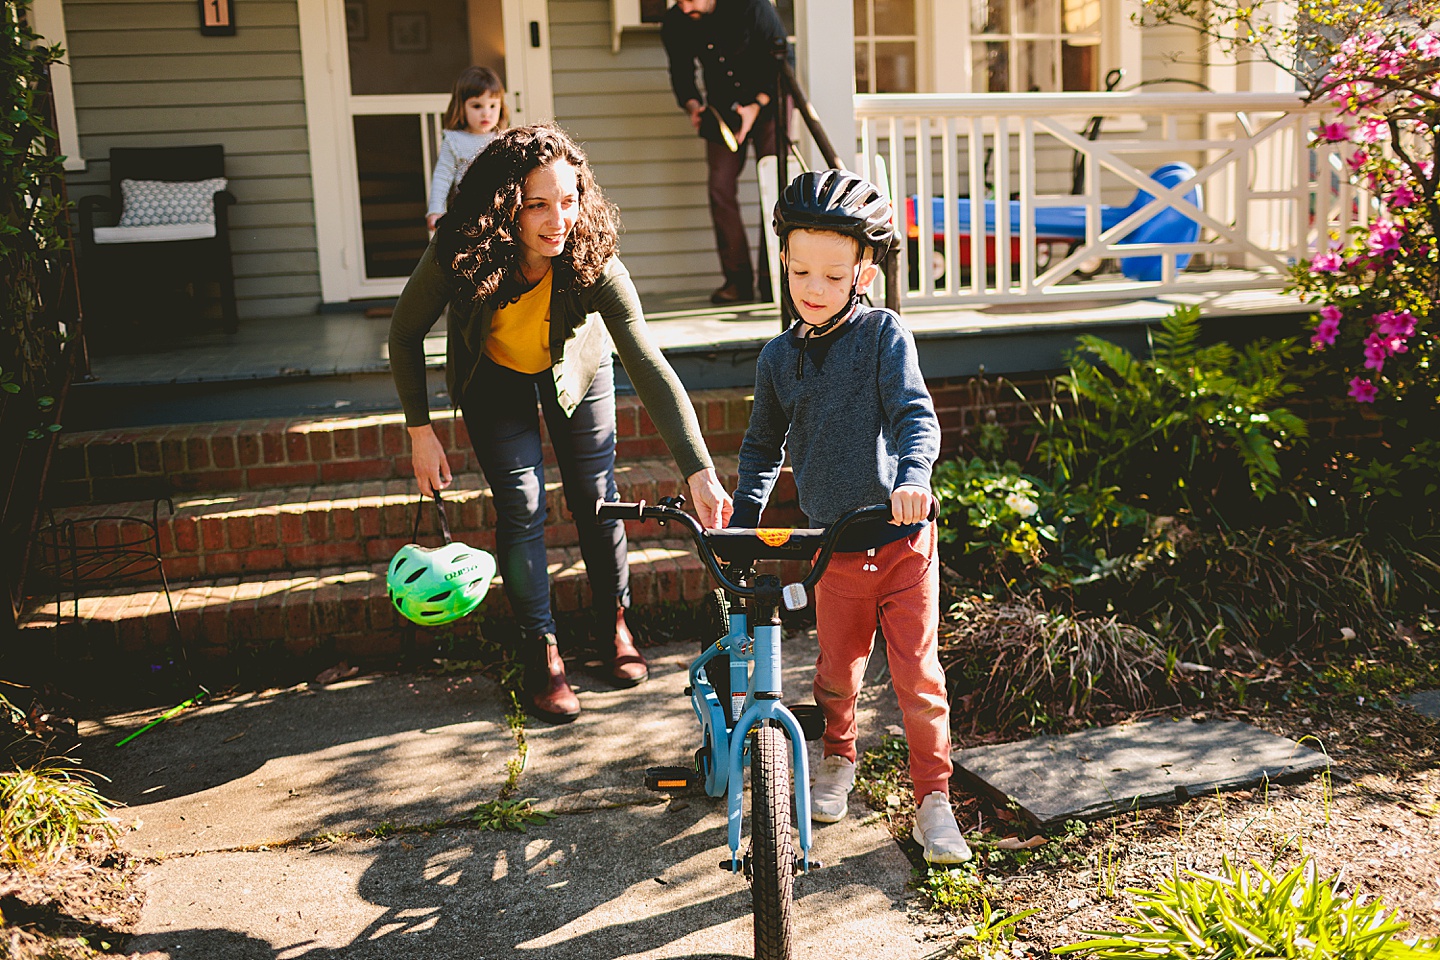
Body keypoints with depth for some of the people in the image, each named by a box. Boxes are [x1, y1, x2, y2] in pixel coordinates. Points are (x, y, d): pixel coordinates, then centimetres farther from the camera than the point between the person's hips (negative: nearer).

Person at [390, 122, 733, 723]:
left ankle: (614, 622, 28)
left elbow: (650, 368, -40)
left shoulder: (594, 266, -35)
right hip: (494, 377, 0)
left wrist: (699, 471, -48)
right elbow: (406, 332, -15)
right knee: (521, 508, -8)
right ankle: (541, 653, 7)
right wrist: (420, 431, -16)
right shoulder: (458, 256, -34)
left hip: (574, 373, 1)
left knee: (596, 499, 3)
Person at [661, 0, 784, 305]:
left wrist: (757, 105, -22)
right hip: (722, 108, 4)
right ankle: (738, 280, -4)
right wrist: (692, 105, -15)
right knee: (721, 186, -9)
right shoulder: (674, 25, -9)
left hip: (767, 102, -3)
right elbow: (681, 73, 5)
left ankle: (773, 277, -9)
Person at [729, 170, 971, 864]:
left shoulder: (883, 335, -7)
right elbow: (762, 446, 18)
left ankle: (933, 798, 15)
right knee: (837, 670, 14)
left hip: (901, 538, -3)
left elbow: (916, 414, -18)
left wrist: (913, 474, -37)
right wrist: (744, 518, 10)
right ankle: (838, 759, 42)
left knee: (918, 674, -2)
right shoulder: (778, 358, 4)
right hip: (833, 546, 3)